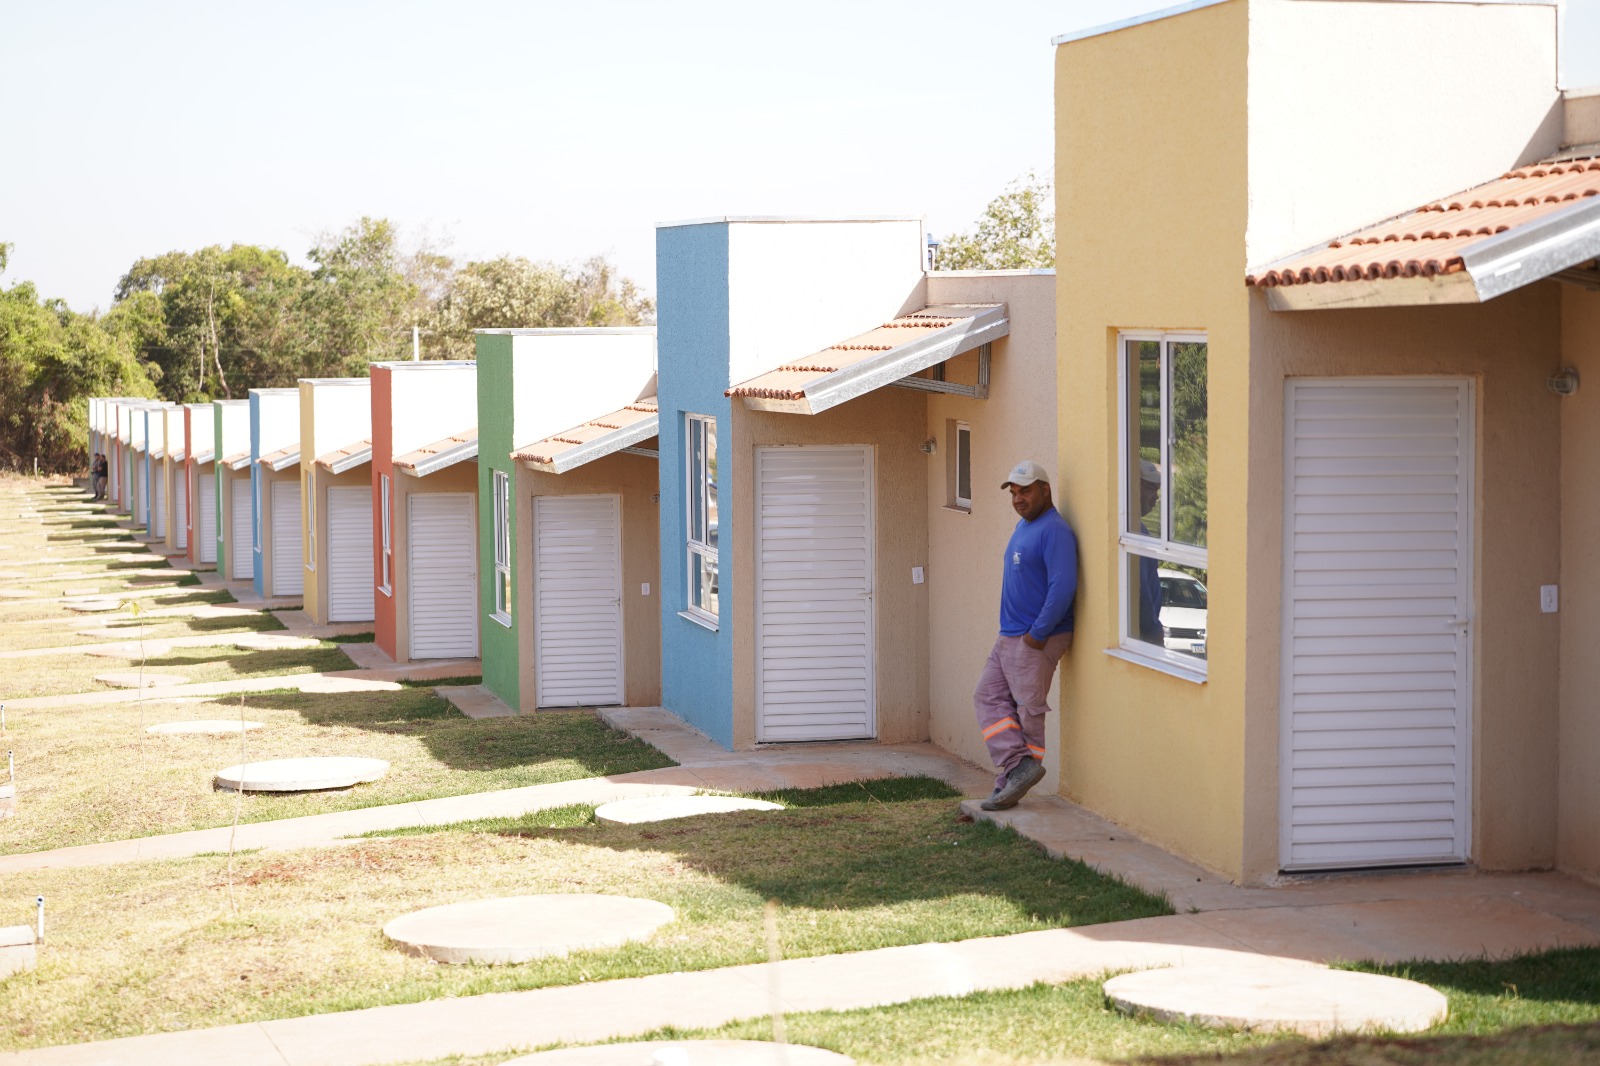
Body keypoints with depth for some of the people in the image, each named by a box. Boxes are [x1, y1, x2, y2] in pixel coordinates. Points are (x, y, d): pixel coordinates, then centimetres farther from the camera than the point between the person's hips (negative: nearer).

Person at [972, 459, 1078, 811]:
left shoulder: (1054, 531, -17)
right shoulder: (1023, 527, 15)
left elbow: (1063, 587, -25)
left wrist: (1038, 634, -21)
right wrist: (1012, 633, 17)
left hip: (1037, 641, -10)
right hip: (1008, 637, 10)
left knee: (1029, 709, -3)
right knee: (987, 696, 6)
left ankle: (1012, 780, -1)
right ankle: (1018, 766, 3)